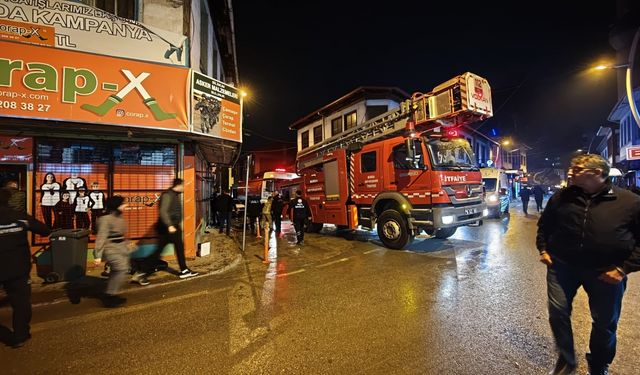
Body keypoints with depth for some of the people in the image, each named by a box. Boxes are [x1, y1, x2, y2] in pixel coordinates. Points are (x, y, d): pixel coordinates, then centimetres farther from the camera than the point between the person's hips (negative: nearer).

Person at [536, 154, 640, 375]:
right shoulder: (562, 197, 0)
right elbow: (544, 225, 13)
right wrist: (543, 249, 5)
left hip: (607, 272, -1)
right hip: (562, 265, 1)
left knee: (605, 323, 15)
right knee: (558, 313, 2)